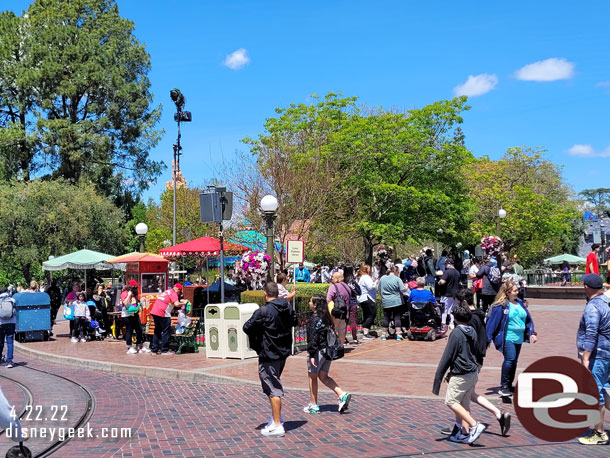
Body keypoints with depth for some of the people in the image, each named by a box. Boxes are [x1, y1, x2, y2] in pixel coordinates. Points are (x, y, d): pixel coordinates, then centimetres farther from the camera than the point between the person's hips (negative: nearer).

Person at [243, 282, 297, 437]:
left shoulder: (264, 311, -20)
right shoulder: (287, 306, 2)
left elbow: (247, 328, -14)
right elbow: (294, 321, 20)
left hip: (269, 355, -8)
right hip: (284, 351, 8)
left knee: (273, 389, -3)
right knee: (275, 386, 22)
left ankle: (277, 426, 1)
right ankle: (276, 417, 30)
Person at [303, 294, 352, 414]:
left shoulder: (314, 319, -17)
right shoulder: (327, 317, 8)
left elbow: (313, 338, -20)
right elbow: (332, 333, 15)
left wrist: (312, 355, -19)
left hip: (318, 351, -8)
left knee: (312, 377, 7)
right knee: (323, 376, 16)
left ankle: (313, 405, 15)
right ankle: (342, 395, 1)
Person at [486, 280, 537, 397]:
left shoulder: (520, 303, 11)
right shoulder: (501, 305, -11)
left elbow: (528, 319, 19)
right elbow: (492, 321, -11)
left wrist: (532, 333, 12)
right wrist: (488, 337, -14)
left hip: (519, 338, 7)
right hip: (507, 338, -7)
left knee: (514, 361, 11)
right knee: (510, 359, -17)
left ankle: (509, 385, 22)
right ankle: (503, 387, -8)